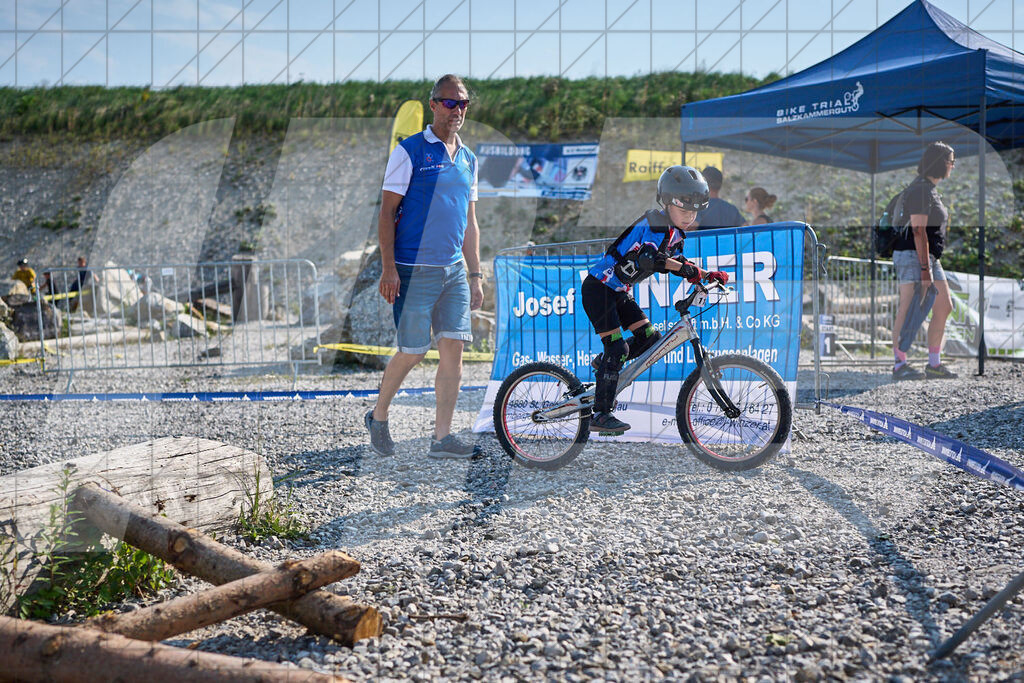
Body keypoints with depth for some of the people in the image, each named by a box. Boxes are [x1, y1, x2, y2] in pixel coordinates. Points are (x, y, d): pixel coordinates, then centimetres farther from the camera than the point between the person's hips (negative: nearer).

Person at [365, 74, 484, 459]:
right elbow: (387, 213, -7)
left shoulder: (468, 159, 15)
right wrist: (388, 269, -15)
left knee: (453, 349, 0)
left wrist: (475, 275, 14)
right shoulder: (410, 151, -4)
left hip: (454, 270, 6)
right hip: (415, 269, -6)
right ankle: (378, 417, 23)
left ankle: (442, 438, 7)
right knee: (412, 352, -2)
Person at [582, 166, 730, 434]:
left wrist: (707, 275, -3)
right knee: (618, 348, -13)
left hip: (619, 291, 9)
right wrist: (688, 269, -42)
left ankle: (604, 362, 22)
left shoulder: (674, 231, 7)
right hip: (598, 289, -9)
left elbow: (677, 263, 11)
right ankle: (600, 415, -6)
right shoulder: (654, 223, -22)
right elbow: (648, 258, -37)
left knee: (651, 339, 2)